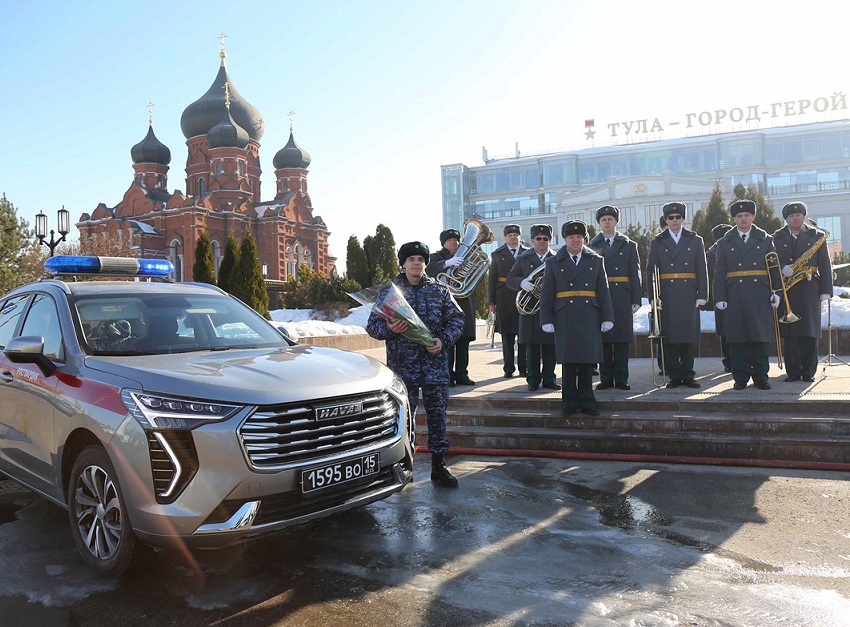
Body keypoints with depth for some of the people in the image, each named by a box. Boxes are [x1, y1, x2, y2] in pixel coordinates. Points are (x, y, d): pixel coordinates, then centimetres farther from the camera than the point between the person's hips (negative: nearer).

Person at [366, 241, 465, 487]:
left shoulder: (439, 291, 8)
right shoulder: (389, 291, 4)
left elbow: (456, 319, 8)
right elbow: (373, 325, 2)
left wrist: (444, 340, -8)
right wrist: (389, 329, -20)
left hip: (435, 364, 2)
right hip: (402, 367, -1)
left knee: (437, 415, 7)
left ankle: (439, 466, 19)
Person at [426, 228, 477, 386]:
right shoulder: (437, 257, 5)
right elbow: (429, 270, -16)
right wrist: (448, 262, -30)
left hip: (465, 302, 5)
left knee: (464, 341, 4)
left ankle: (462, 374, 11)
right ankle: (448, 376, -3)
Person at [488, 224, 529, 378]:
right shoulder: (497, 254, 10)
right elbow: (491, 279, 8)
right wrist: (491, 301, 2)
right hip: (504, 299, 0)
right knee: (507, 335, 3)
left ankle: (523, 367, 9)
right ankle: (508, 368, 10)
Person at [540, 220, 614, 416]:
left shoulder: (596, 261, 11)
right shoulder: (553, 263, 9)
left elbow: (603, 292, 9)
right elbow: (546, 295, 6)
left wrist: (607, 318, 2)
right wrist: (547, 321, -1)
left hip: (589, 319, 1)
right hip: (564, 319, -1)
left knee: (587, 360, 3)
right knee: (568, 361, 2)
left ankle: (586, 400, 13)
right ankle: (569, 401, 10)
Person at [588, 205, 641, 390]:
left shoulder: (629, 246, 10)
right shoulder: (592, 246, 10)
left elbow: (635, 274, 6)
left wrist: (636, 300, -1)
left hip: (622, 297, 0)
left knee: (622, 339, 0)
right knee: (602, 338, 2)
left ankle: (621, 379, 7)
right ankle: (605, 379, 9)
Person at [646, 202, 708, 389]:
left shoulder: (695, 240, 10)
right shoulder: (657, 243, 8)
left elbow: (702, 270, 7)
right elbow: (650, 271, 3)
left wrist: (702, 295, -2)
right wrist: (653, 296, -6)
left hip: (689, 295, 1)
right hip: (667, 295, 0)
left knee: (688, 336, 3)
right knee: (669, 336, 0)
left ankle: (687, 375, 12)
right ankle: (674, 376, 8)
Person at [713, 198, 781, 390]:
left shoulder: (766, 240, 10)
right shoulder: (725, 243, 9)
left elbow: (775, 269, 8)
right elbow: (719, 273, 6)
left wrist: (776, 293, -1)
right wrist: (720, 298, -1)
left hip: (761, 298, 0)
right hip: (735, 298, 0)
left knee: (761, 338, 2)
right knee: (737, 339, 1)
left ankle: (760, 377, 12)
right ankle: (740, 378, 9)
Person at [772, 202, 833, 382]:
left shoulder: (817, 236, 9)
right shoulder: (777, 238, 10)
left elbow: (825, 265, 6)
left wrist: (826, 290, -2)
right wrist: (782, 268, -18)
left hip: (809, 289, 0)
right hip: (786, 291, 1)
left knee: (809, 332, 0)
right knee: (789, 333, 1)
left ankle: (809, 371, 8)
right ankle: (793, 371, 8)